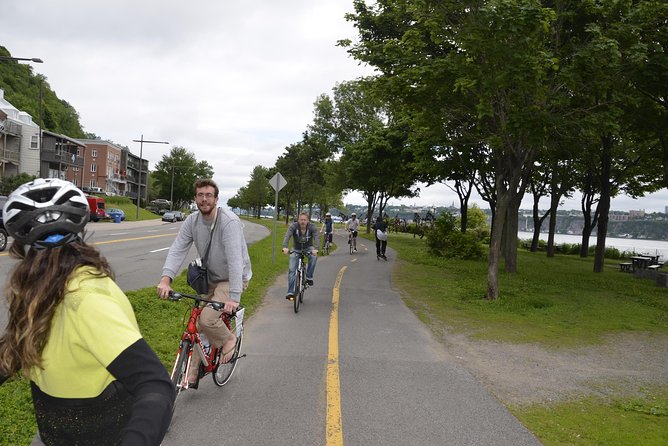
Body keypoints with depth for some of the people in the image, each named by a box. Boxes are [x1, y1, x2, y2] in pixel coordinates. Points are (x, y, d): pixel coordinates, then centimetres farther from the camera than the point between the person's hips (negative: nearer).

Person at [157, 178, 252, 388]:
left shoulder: (229, 221, -26)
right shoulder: (192, 221, -6)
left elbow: (235, 260, -34)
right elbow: (177, 250, -16)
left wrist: (234, 297, -42)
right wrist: (166, 278, -34)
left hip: (233, 279, -6)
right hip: (210, 278, 6)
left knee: (208, 318, -24)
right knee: (198, 325, 6)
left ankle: (228, 339, 8)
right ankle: (195, 370, 24)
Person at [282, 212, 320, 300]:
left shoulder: (312, 227, -19)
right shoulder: (294, 226, -20)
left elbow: (317, 238, -33)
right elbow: (287, 235, -35)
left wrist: (316, 249, -52)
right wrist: (285, 247, -53)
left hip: (308, 248, 0)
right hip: (296, 249, 0)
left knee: (313, 256, -33)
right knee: (292, 270, -11)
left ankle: (309, 277, -17)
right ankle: (290, 292, -6)